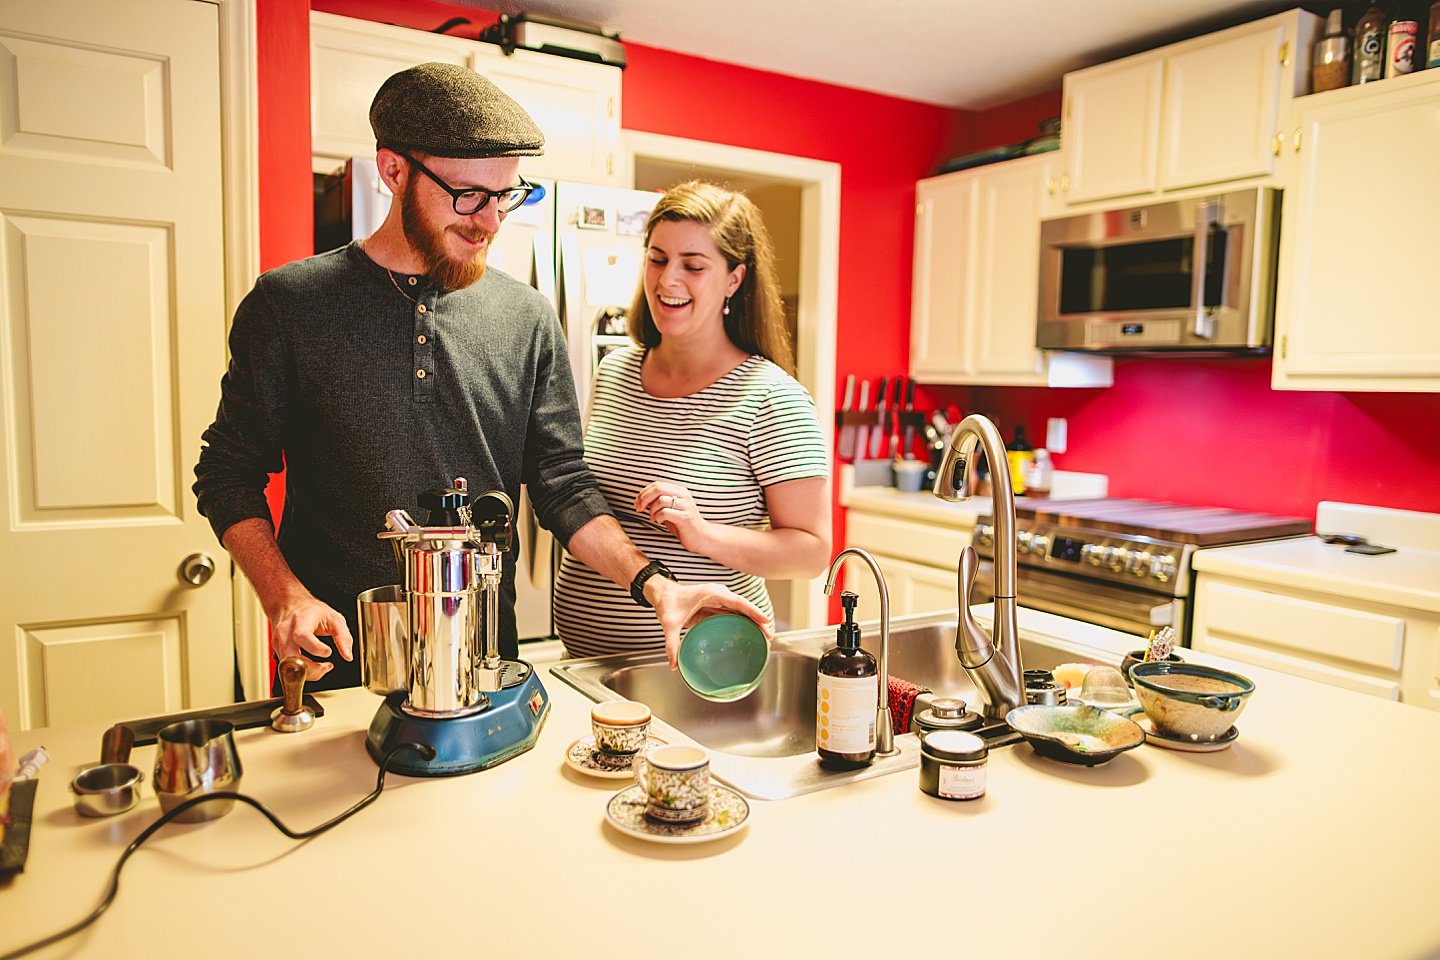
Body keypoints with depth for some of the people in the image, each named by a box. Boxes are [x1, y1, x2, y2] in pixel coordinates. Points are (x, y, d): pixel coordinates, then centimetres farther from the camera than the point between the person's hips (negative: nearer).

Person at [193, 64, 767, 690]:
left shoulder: (528, 319, -1)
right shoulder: (288, 305, -6)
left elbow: (562, 484, -1)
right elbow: (229, 474, 1)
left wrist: (651, 584, -15)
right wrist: (285, 596, -14)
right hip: (338, 659, -1)